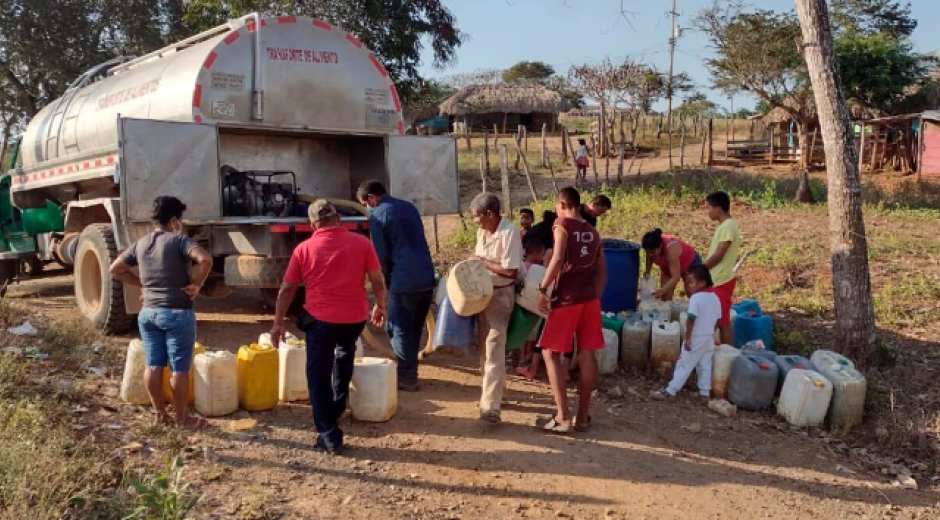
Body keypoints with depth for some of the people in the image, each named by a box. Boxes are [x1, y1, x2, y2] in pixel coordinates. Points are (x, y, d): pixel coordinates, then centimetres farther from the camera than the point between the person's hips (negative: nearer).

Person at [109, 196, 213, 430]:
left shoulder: (140, 244, 9)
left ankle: (159, 413, 23)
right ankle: (182, 418, 11)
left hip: (148, 312, 6)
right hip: (178, 313, -6)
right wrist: (197, 284, -16)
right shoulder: (179, 241, -11)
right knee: (179, 369, 2)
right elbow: (205, 259, -29)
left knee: (153, 366, 13)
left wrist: (142, 284, 16)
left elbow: (116, 269, 18)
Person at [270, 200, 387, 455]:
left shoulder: (304, 249, -2)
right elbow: (378, 281, -1)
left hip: (320, 319, -2)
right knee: (345, 352, 34)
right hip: (355, 318, 2)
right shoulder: (361, 243, -3)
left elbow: (287, 289, 2)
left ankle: (330, 437, 5)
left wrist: (278, 322, 11)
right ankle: (338, 404, 43)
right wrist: (380, 306, 16)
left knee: (318, 377, 8)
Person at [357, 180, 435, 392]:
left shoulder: (377, 216, -6)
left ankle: (406, 377, 9)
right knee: (414, 329, 17)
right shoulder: (409, 206, 16)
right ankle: (409, 372, 26)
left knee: (400, 329, 5)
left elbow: (381, 255, -6)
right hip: (427, 277, 8)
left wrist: (387, 280, 9)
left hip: (404, 281, -7)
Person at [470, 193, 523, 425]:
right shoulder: (482, 231, 4)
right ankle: (492, 392, 34)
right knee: (485, 347, 18)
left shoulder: (509, 233, -21)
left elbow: (511, 271, -24)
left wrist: (483, 263, -17)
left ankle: (491, 406, -8)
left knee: (494, 350, -9)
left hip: (500, 294, -8)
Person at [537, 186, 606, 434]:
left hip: (567, 298, -6)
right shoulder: (592, 231, 14)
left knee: (551, 353, 3)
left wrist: (542, 289, -13)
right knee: (587, 354, 10)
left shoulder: (562, 225, -5)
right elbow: (602, 270, 14)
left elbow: (558, 259, -20)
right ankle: (583, 415, 16)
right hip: (590, 298, 6)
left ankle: (563, 418, 0)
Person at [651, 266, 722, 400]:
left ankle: (670, 391, -2)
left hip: (695, 338, -7)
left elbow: (691, 319, -20)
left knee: (684, 365, -5)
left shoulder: (696, 298, -17)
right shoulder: (715, 298, 7)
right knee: (705, 365, 13)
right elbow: (717, 319, 11)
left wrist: (687, 338, -17)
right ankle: (705, 392, 16)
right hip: (709, 338, 7)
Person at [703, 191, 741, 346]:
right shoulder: (724, 225, 13)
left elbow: (718, 255, -19)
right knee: (719, 320, 15)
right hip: (716, 280, 10)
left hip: (721, 282, -10)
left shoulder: (728, 226, -17)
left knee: (723, 322, -3)